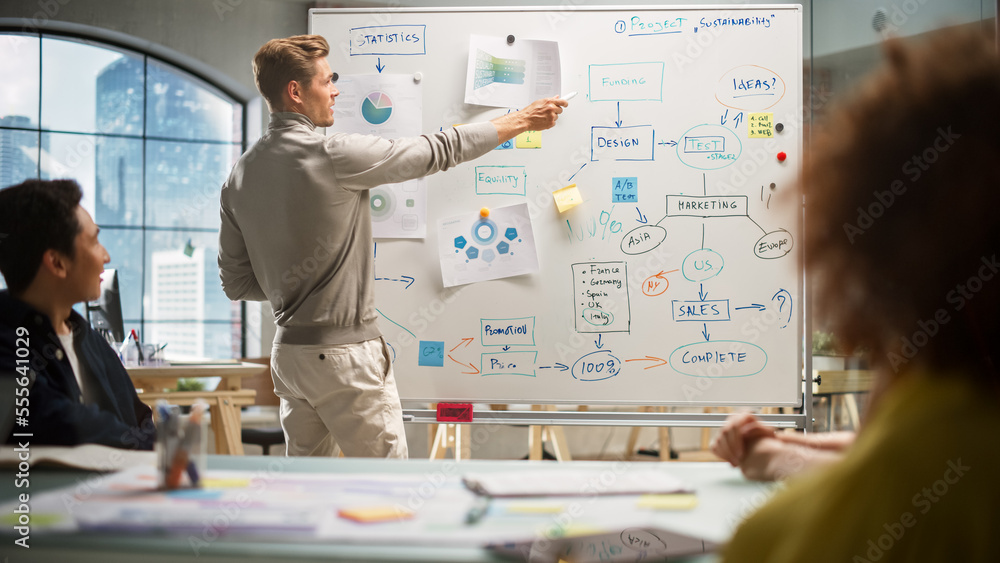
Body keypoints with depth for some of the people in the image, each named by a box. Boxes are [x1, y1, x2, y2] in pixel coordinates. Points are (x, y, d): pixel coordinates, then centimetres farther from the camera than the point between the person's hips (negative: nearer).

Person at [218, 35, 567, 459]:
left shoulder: (240, 176, 4)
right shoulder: (334, 156, -17)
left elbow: (236, 283, 9)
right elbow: (439, 151, -9)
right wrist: (523, 120, 2)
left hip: (288, 355, 8)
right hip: (344, 354, -7)